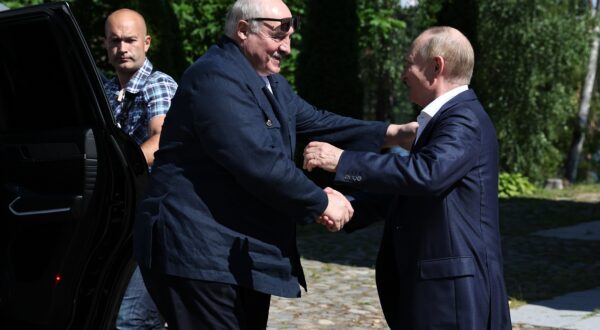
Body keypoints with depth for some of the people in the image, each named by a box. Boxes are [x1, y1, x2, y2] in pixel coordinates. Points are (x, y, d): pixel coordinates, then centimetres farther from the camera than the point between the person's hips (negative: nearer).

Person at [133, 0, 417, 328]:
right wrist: (321, 203, -14)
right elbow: (259, 162, -25)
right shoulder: (215, 78, -18)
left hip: (244, 254, 10)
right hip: (200, 252, -10)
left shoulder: (271, 83, 17)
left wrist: (392, 134, 7)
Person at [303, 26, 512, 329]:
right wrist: (349, 208, 9)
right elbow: (406, 191, 22)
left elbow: (427, 174, -32)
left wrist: (343, 161, -28)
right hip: (430, 288, 10)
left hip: (455, 292, -10)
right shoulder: (443, 119, 17)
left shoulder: (465, 120, -15)